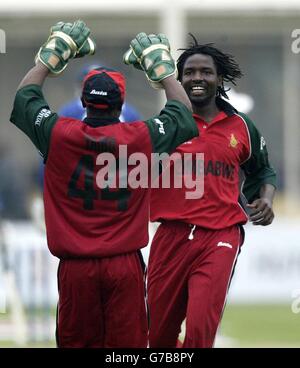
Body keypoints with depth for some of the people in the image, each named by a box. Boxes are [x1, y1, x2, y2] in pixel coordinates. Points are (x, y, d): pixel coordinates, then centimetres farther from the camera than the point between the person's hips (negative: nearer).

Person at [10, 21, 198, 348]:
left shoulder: (58, 135, -6)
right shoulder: (141, 138, -7)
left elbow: (25, 94, 14)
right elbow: (183, 112, 13)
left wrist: (54, 54, 25)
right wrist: (161, 65, 24)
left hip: (75, 265, 1)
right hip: (124, 263, -1)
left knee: (77, 342, 8)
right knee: (127, 344, 3)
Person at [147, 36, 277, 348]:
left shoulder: (241, 127, 10)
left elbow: (263, 171, 26)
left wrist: (266, 199, 8)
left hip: (220, 238, 0)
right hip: (172, 236, 0)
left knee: (200, 330, -16)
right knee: (158, 333, 6)